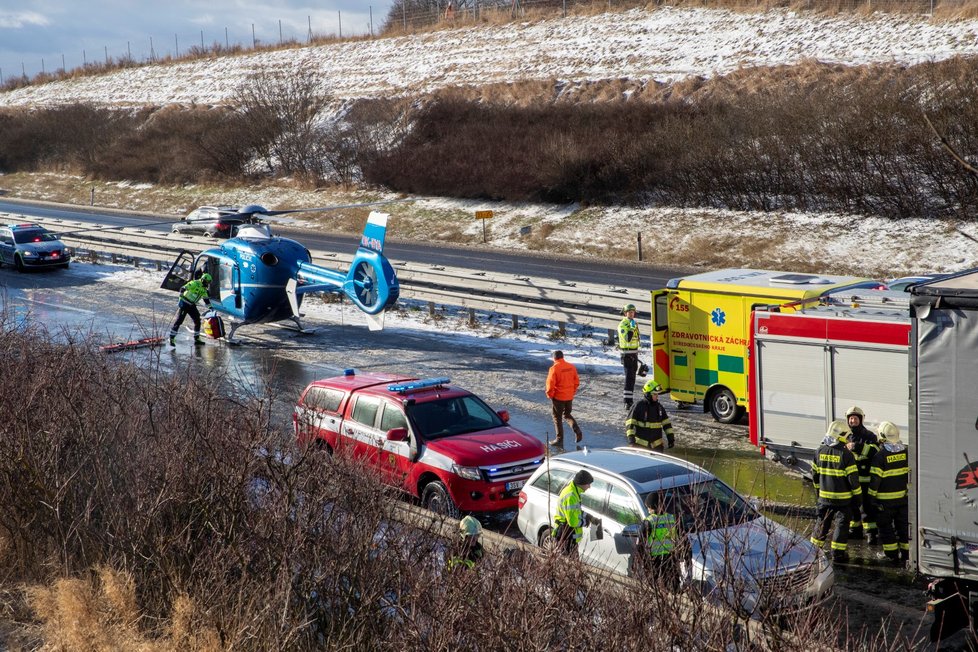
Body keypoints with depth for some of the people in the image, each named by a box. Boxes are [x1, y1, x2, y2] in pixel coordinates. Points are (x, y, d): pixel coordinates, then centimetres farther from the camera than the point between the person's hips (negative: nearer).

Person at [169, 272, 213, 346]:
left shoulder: (204, 289, 11)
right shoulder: (195, 283, -16)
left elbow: (206, 299, 23)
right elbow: (183, 288, -23)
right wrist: (181, 297, -30)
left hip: (192, 305, 8)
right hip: (184, 304, -8)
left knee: (197, 321, 5)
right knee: (179, 320, -11)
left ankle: (196, 339, 15)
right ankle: (171, 338, -8)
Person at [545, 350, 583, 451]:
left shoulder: (554, 368, -17)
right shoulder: (571, 367, 1)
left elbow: (550, 383, -18)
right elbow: (577, 381, 6)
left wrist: (549, 394, -3)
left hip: (558, 397, -5)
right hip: (569, 397, 5)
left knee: (557, 418, 8)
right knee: (567, 415, 23)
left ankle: (559, 440, 11)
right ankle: (577, 430, -1)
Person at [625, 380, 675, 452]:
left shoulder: (659, 407, 7)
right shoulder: (638, 406, -10)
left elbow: (666, 423, 14)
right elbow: (630, 422, -13)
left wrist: (670, 437, 9)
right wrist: (631, 436, -23)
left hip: (657, 443, 5)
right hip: (641, 443, -5)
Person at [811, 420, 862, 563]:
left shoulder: (820, 451, 1)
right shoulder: (846, 454, -17)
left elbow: (814, 474, 10)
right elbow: (853, 478, -15)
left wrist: (818, 489, 23)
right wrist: (858, 495, -4)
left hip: (824, 496, 5)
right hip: (843, 498, -5)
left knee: (822, 522, 17)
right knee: (841, 524, 4)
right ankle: (838, 553, 4)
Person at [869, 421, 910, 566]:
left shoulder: (880, 456, -17)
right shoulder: (906, 452, 0)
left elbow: (875, 478, -16)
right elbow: (911, 473, 7)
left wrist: (872, 495, -5)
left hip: (886, 499, -5)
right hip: (903, 497, 5)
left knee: (886, 527, 7)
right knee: (903, 525, 14)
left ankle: (892, 556, 7)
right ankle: (906, 554, 18)